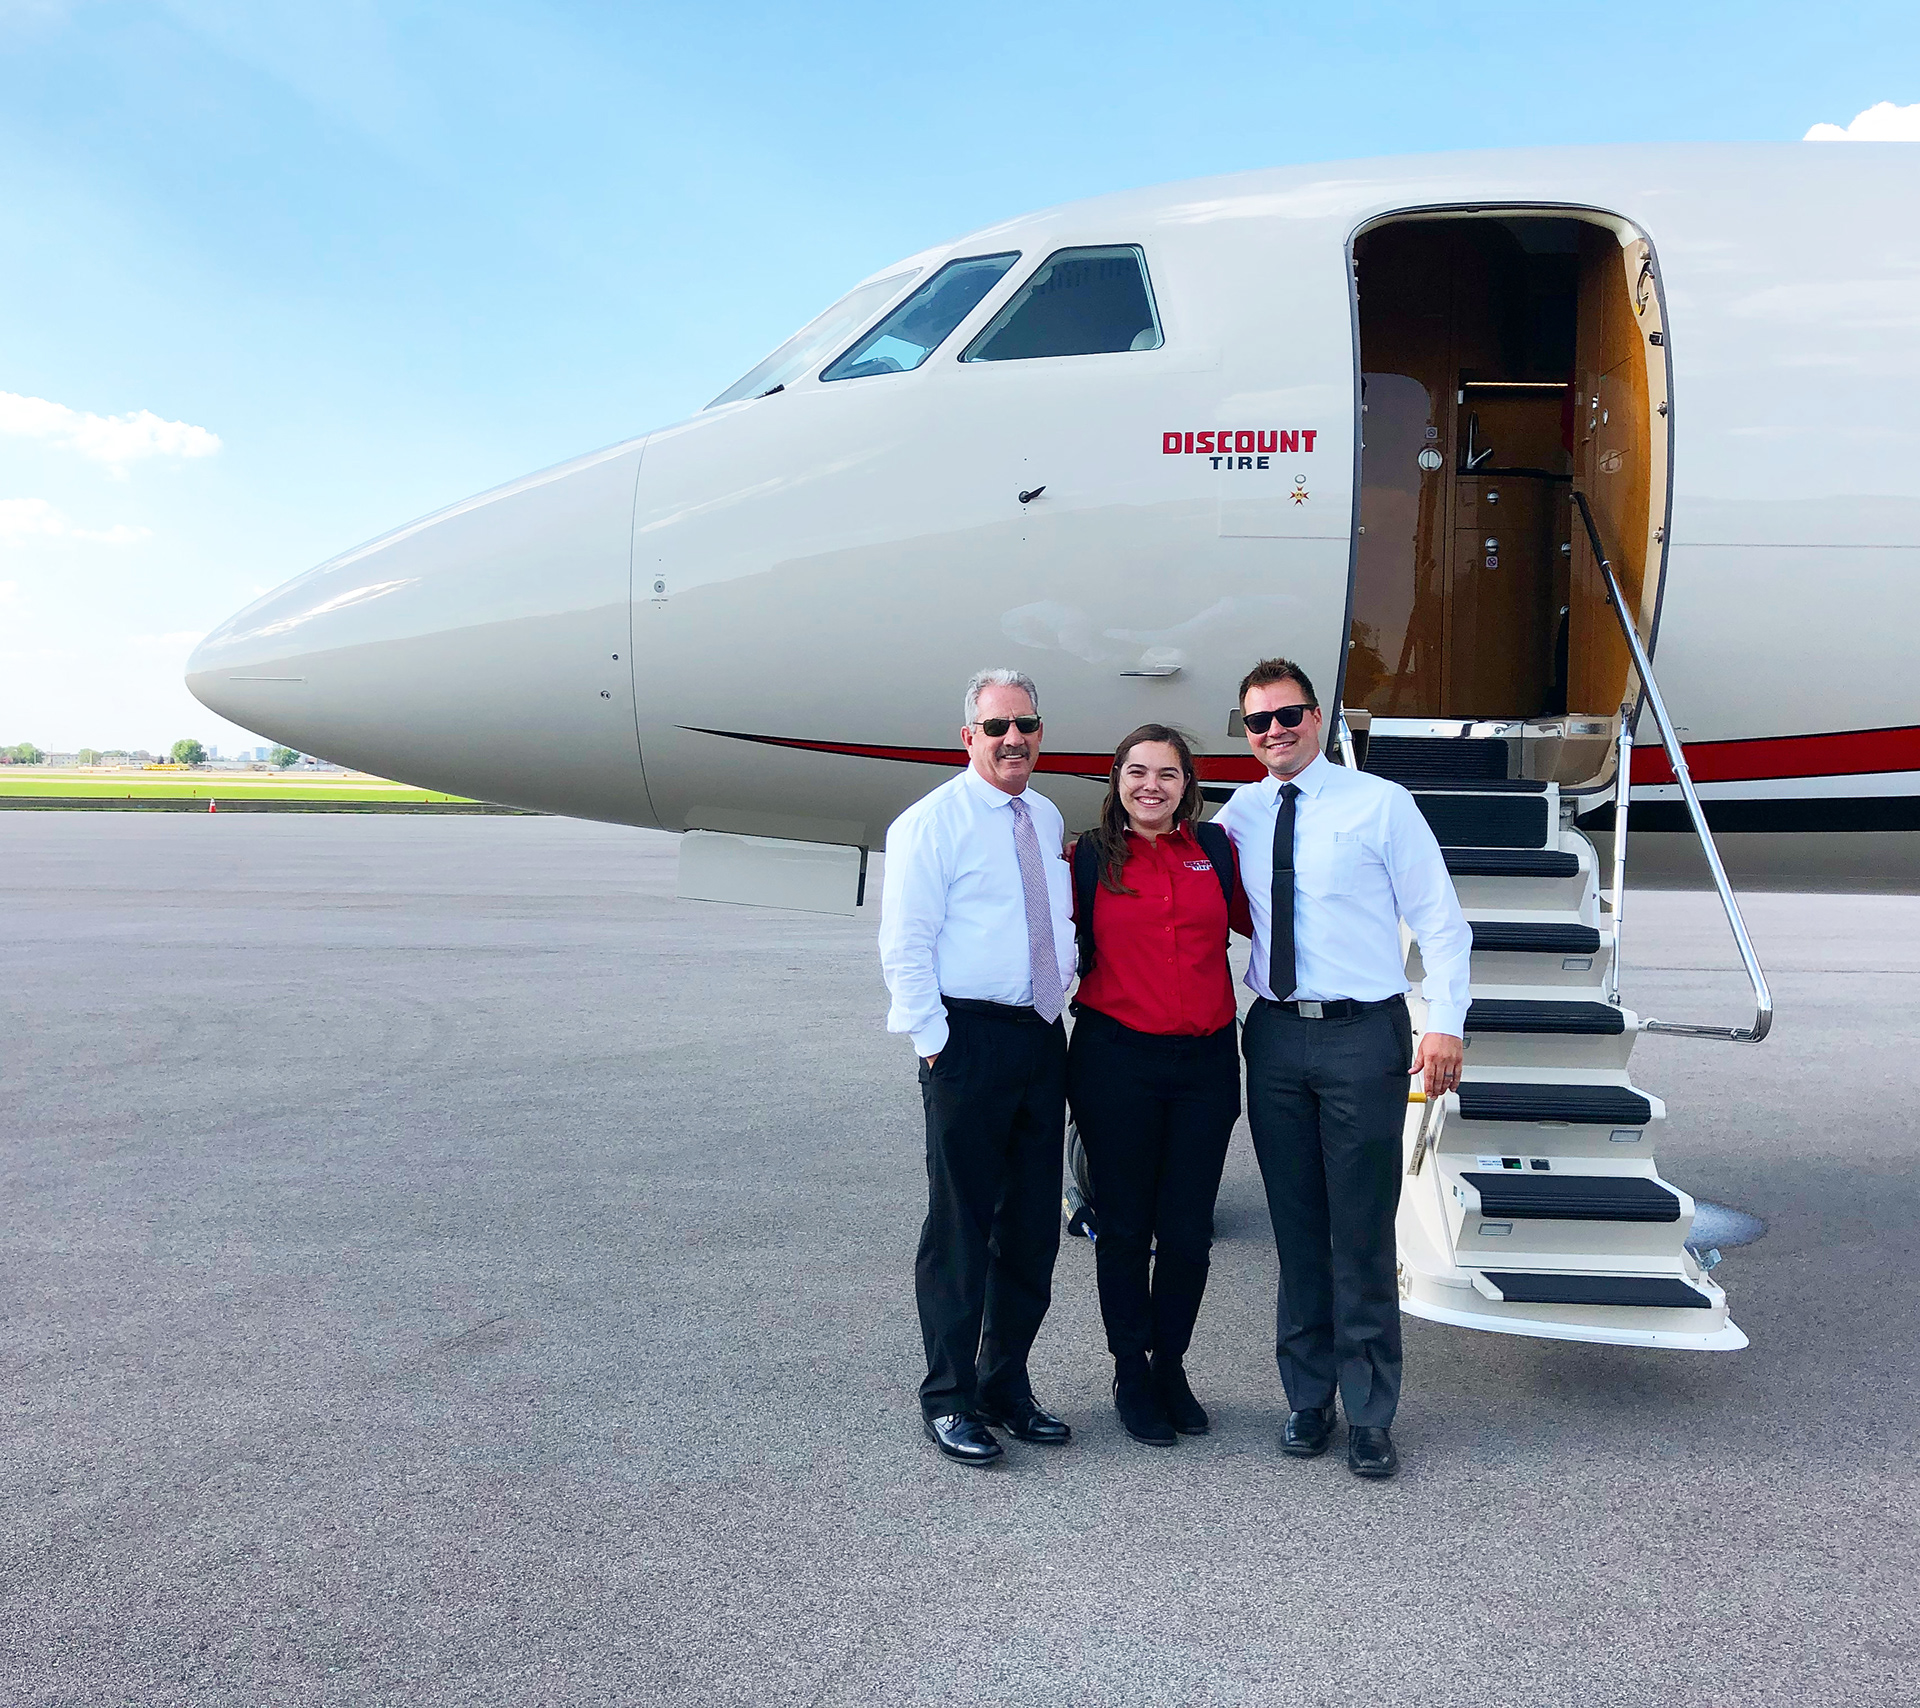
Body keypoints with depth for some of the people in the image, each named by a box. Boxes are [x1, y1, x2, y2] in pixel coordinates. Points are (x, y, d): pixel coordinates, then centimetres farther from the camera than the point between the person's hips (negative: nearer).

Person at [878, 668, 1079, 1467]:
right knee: (961, 1227, 0)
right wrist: (936, 1044, -14)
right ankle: (949, 1400, 14)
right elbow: (905, 946, -10)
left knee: (1032, 1225, 13)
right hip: (968, 1037, -7)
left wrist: (1057, 1016, 13)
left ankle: (1006, 1385, 27)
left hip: (1043, 1039, 7)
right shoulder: (932, 822, -7)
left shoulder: (1049, 819, 14)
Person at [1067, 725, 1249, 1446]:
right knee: (1126, 1226, 8)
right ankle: (1131, 1373, 26)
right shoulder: (1089, 858, 1)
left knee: (1188, 1231, 8)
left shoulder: (1216, 849, 6)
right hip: (1115, 1060, -2)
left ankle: (1171, 1366, 29)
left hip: (1205, 1061, 2)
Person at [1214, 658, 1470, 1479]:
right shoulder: (1237, 815, 9)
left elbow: (1438, 917, -3)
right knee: (1296, 1229, 12)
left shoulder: (1379, 803, -2)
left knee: (1362, 1235, 2)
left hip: (1362, 1036, -3)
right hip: (1274, 1036, 4)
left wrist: (1445, 1021, -12)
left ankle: (1370, 1418, 15)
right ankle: (1307, 1398, 25)